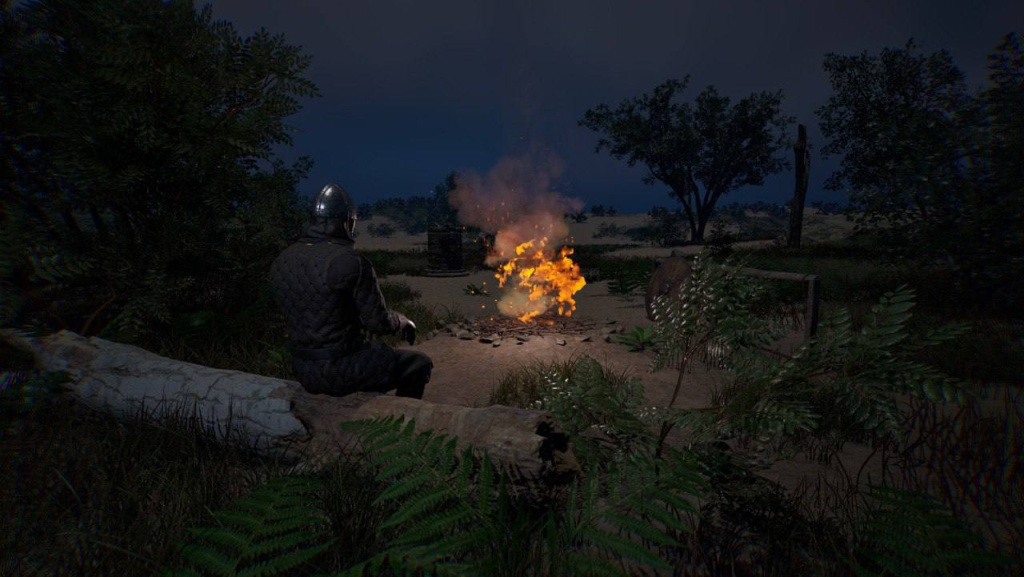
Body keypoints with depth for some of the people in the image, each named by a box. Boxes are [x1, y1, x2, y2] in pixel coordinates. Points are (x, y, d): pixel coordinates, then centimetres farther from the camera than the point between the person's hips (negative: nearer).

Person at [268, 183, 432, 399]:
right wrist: (403, 321, 6)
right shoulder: (351, 262, -21)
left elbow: (296, 315, 13)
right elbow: (380, 323, -17)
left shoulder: (280, 262, 1)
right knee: (419, 363, 12)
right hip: (342, 372, -7)